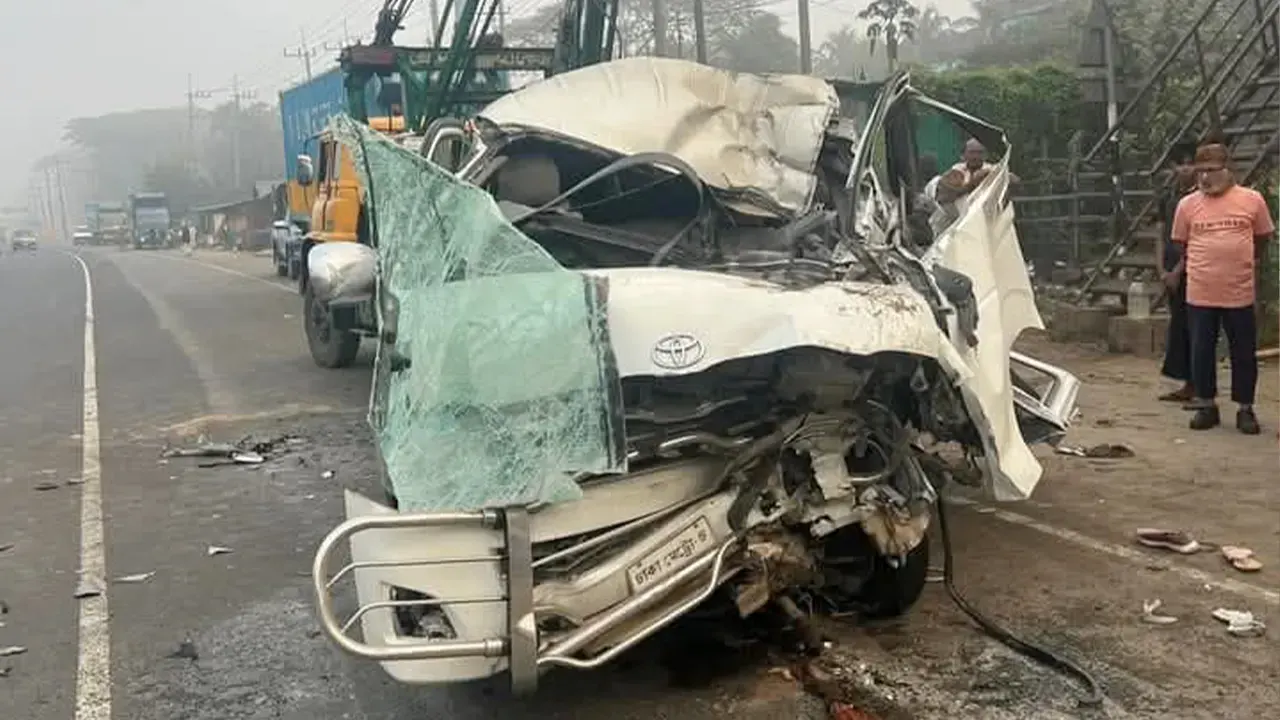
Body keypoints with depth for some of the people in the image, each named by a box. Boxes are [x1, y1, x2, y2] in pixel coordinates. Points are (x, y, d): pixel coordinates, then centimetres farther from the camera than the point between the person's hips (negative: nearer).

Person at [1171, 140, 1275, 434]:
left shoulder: (1252, 200, -2)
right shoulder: (1188, 204, 1)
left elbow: (1262, 238, 12)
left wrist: (1246, 263, 15)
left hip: (1240, 294, -1)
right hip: (1199, 295, 1)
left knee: (1244, 354, 7)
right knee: (1201, 352, 8)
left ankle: (1245, 409, 20)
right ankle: (1206, 406, 22)